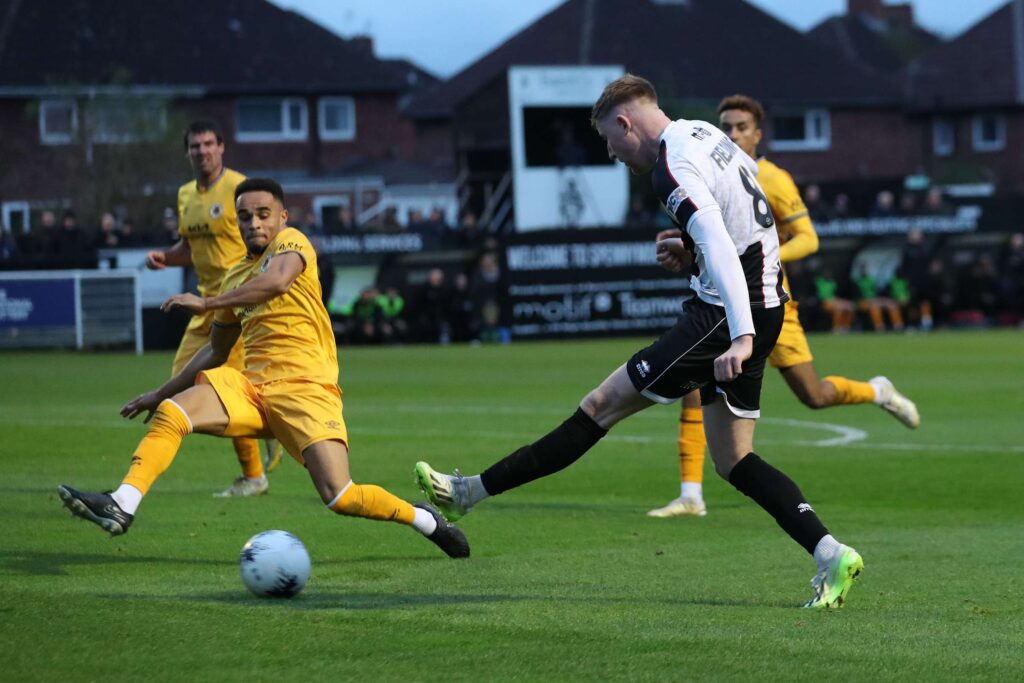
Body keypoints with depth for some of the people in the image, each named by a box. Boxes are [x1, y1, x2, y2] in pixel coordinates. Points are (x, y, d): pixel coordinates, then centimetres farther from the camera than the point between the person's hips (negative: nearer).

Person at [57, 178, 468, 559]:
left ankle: (425, 519, 6)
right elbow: (216, 351, 31)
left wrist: (207, 304, -21)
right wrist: (160, 393, 30)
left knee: (340, 498, -19)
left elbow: (277, 281, -24)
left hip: (304, 389, -6)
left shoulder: (291, 242, 1)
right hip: (251, 386, 6)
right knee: (170, 412, -19)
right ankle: (121, 506, -26)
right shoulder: (236, 277, 20)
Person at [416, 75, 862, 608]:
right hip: (763, 310, 9)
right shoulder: (707, 135, 14)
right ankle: (831, 554, -2)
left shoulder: (672, 169, -17)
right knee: (733, 461, 11)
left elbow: (719, 247, -29)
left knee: (602, 405, -2)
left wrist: (740, 338, -38)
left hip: (725, 319, -9)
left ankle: (471, 492, 4)